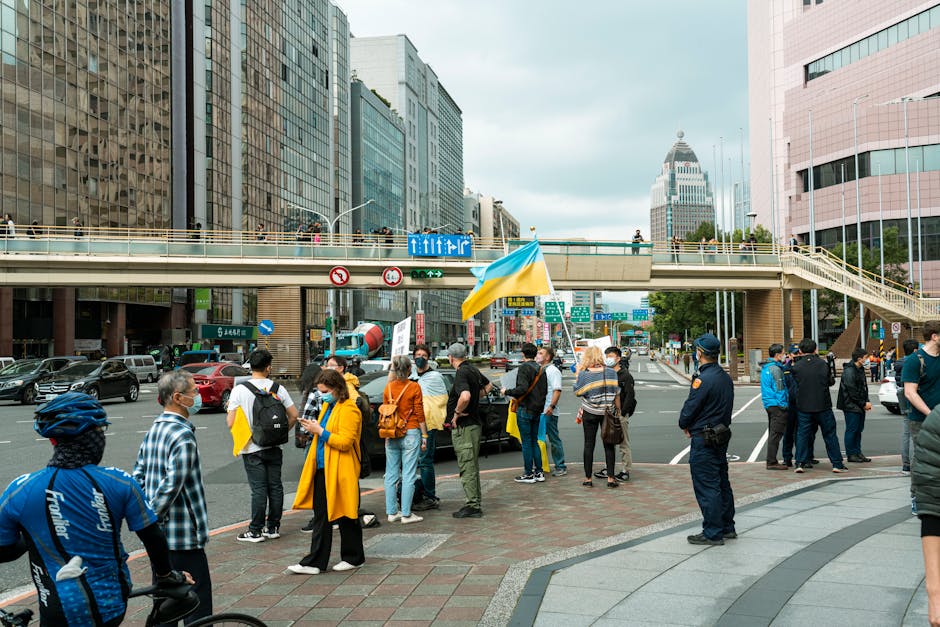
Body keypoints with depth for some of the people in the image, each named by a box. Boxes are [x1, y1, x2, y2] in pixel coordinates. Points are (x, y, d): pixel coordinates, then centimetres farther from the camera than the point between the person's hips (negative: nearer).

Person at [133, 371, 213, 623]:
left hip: (159, 535, 9)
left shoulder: (154, 429, 9)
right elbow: (172, 485, -25)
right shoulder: (183, 435, -19)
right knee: (197, 602, -2)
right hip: (183, 536, -9)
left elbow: (138, 476, 14)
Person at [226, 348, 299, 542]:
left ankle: (256, 531, 7)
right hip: (274, 447, 3)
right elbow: (293, 415, 0)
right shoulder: (278, 388, -1)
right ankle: (273, 528, 18)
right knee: (275, 487, 10)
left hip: (252, 448, -2)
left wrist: (229, 407, 10)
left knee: (258, 490, 1)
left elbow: (231, 422, -10)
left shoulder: (240, 390, -10)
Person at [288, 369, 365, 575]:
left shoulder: (349, 410, -14)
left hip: (341, 471, -9)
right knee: (321, 517, 8)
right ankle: (315, 562, 11)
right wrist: (313, 427, 6)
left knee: (345, 516, 4)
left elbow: (345, 442, -21)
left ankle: (354, 557, 20)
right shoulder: (327, 406, 14)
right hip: (322, 469, 9)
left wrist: (320, 431, -20)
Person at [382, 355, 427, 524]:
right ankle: (406, 514, -1)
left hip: (391, 435, 4)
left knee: (391, 474, 10)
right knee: (408, 475, -1)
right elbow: (419, 414, -5)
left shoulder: (388, 387, 4)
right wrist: (424, 436, 2)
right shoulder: (414, 387, -6)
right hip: (410, 434, -4)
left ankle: (392, 512, 15)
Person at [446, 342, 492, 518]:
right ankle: (476, 503, 23)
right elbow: (488, 385, 30)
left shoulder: (461, 373, -17)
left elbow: (465, 396, -35)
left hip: (464, 426, -10)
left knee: (467, 466, -5)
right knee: (472, 466, 16)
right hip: (474, 423, 10)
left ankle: (472, 505, -2)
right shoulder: (473, 369, 12)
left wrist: (457, 413, -19)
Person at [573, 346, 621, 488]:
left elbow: (577, 392, -1)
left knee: (589, 445, 7)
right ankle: (610, 478, 6)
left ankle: (588, 479, 10)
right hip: (607, 412, 1)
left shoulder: (583, 374, -10)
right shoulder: (611, 372, -4)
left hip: (589, 413, -1)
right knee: (608, 445, 7)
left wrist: (578, 374, 3)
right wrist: (618, 411, 10)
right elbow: (616, 395, -1)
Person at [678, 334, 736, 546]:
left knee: (706, 487, -2)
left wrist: (685, 425, 4)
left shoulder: (703, 379, -20)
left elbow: (690, 408, -18)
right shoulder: (725, 377, 9)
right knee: (722, 483, 17)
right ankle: (727, 528, 26)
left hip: (704, 440, -9)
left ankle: (713, 534, 3)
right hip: (722, 435, 9)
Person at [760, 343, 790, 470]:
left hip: (768, 404, 10)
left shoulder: (765, 367, 15)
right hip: (777, 405, -10)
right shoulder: (775, 369, -15)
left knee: (772, 433, 15)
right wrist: (784, 404, -14)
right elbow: (779, 389, -16)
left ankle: (771, 461, 19)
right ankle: (772, 462, -7)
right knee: (776, 434, -7)